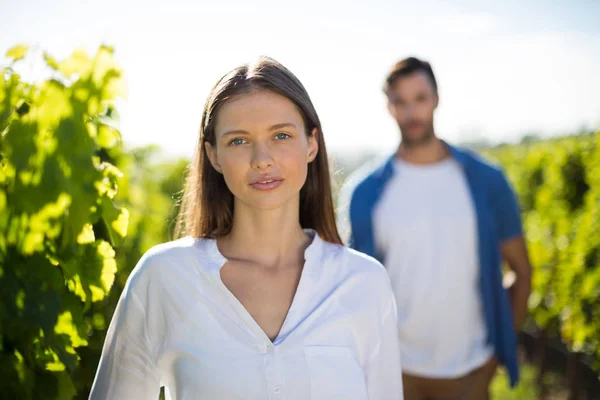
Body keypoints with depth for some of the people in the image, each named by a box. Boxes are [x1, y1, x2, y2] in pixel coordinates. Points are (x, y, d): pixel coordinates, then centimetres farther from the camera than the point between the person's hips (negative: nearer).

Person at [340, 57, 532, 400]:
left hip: (471, 370, 0)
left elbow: (522, 270, 5)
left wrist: (504, 344, 2)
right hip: (398, 369, 0)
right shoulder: (365, 191, -3)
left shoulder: (486, 180, -2)